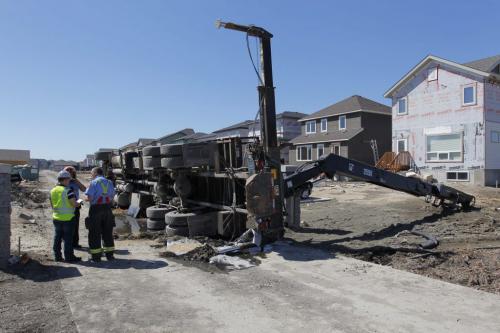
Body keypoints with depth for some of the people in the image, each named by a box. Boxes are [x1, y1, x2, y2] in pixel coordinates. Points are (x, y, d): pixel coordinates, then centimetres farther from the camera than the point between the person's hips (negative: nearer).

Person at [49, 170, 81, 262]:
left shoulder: (53, 191, 7)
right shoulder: (68, 190, -16)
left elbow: (52, 204, 15)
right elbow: (74, 203, -19)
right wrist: (79, 203, 1)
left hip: (56, 218, 7)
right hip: (68, 218, -7)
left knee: (57, 237, 14)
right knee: (68, 238, 1)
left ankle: (57, 256, 21)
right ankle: (69, 257, 6)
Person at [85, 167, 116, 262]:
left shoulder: (94, 182, -8)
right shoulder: (109, 182, 9)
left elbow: (89, 198, -13)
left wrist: (88, 199, 8)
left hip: (96, 209, -5)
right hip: (107, 208, 5)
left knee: (95, 233, 4)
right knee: (107, 232, 12)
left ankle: (96, 256, 9)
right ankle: (109, 254, 17)